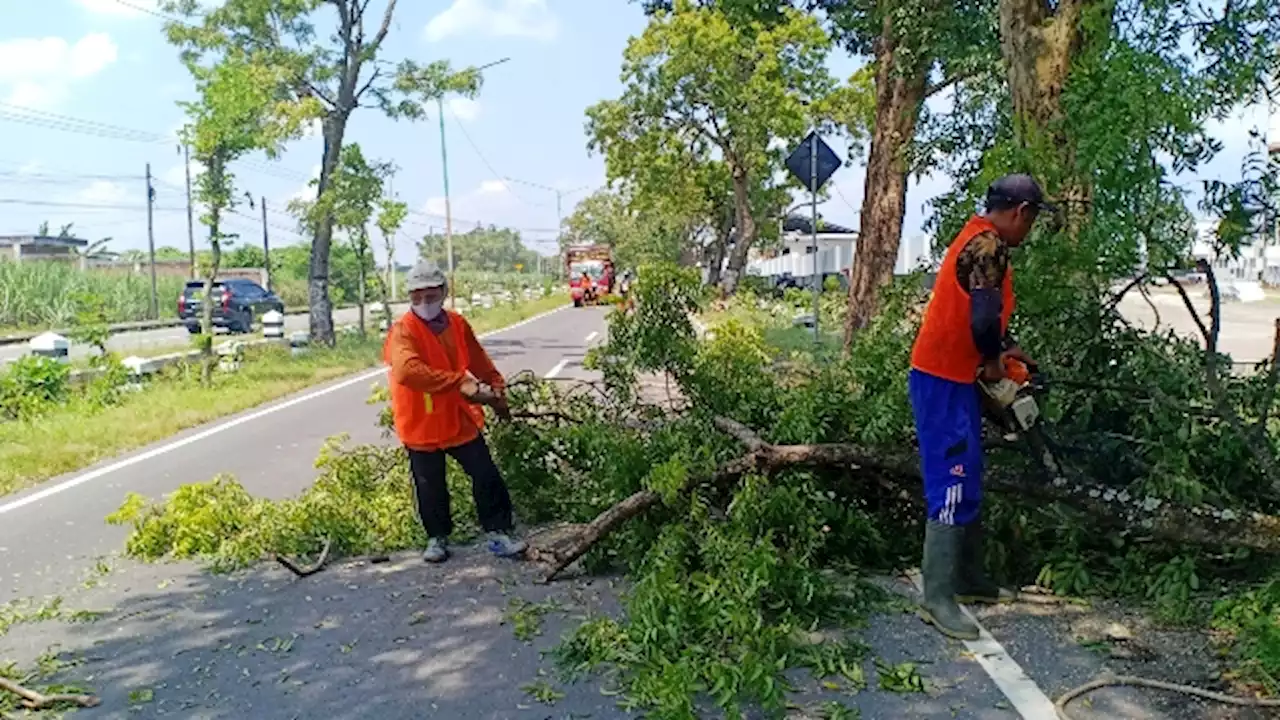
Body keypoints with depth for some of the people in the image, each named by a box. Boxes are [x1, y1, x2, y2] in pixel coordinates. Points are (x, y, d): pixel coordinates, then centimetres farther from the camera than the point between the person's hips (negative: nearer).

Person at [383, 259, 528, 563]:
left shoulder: (457, 324, 4)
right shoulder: (403, 331, -14)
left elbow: (480, 362, 19)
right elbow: (407, 370, -34)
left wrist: (498, 390, 22)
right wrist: (459, 382, -36)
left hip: (461, 419, 4)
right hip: (421, 424, -4)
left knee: (487, 477, 4)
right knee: (431, 488, 9)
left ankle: (498, 533, 17)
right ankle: (437, 538, 29)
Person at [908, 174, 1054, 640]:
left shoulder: (980, 238, 15)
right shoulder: (988, 246, -17)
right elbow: (984, 321, -27)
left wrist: (1005, 348, 15)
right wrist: (994, 361, -9)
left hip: (952, 380, 11)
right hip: (944, 383, -11)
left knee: (968, 485, 16)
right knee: (953, 490, -8)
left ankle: (969, 578, 27)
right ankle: (938, 598, -3)